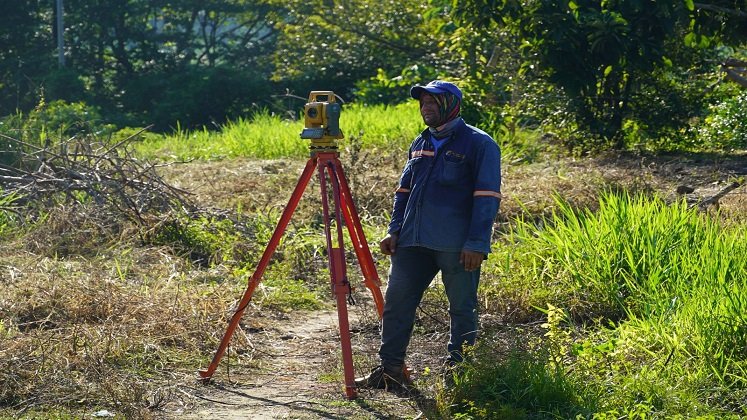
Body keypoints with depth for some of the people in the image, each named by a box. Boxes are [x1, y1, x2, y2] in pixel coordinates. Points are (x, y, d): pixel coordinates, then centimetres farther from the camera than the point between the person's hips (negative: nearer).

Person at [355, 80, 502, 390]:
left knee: (462, 308, 3)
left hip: (457, 246, -6)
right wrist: (395, 230, 10)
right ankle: (390, 369, 10)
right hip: (413, 242, 6)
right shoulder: (420, 144, 17)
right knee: (396, 302, 3)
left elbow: (487, 197, -10)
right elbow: (404, 190, 21)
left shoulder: (479, 144, -4)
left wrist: (477, 243, -17)